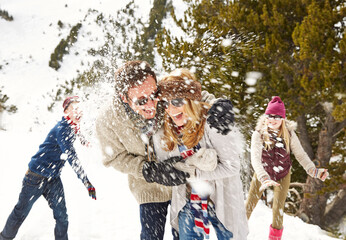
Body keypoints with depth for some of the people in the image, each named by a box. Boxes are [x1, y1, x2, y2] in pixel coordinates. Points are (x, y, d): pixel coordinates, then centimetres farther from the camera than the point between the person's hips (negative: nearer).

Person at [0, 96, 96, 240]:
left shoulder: (72, 128, 4)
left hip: (53, 179, 7)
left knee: (62, 217, 2)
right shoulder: (62, 129, -23)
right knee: (21, 212, 10)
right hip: (37, 176, -7)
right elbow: (71, 157, -29)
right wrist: (87, 184, -29)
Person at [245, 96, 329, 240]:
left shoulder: (289, 134, -17)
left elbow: (300, 154, -14)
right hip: (262, 175, -1)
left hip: (283, 176, 1)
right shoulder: (258, 134, -25)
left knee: (278, 209, 8)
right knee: (249, 205, 5)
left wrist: (313, 171, -31)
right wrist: (264, 178, -51)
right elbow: (255, 158, -36)